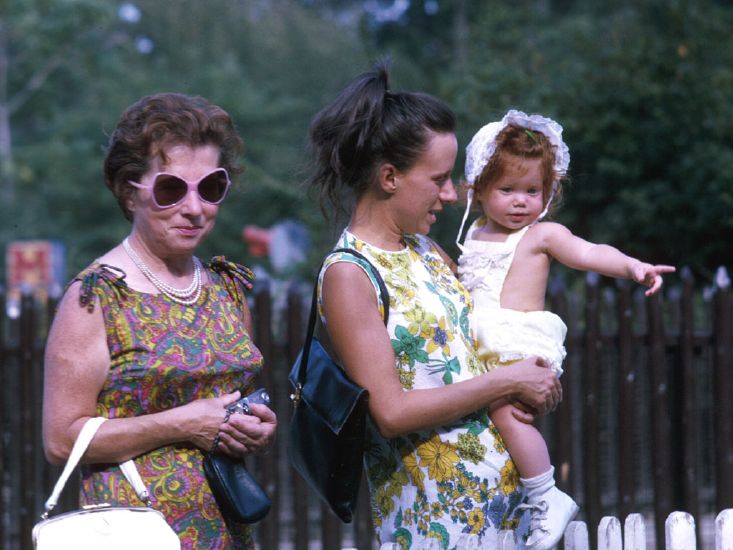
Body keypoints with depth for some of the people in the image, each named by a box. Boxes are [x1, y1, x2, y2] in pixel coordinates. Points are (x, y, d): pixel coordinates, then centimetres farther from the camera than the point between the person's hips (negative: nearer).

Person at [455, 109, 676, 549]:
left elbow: (590, 253, -14)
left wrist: (633, 265, -28)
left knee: (506, 410, -25)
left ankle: (547, 500, -17)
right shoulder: (475, 235, 18)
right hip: (479, 346, 7)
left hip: (522, 345, -7)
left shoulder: (542, 235, -1)